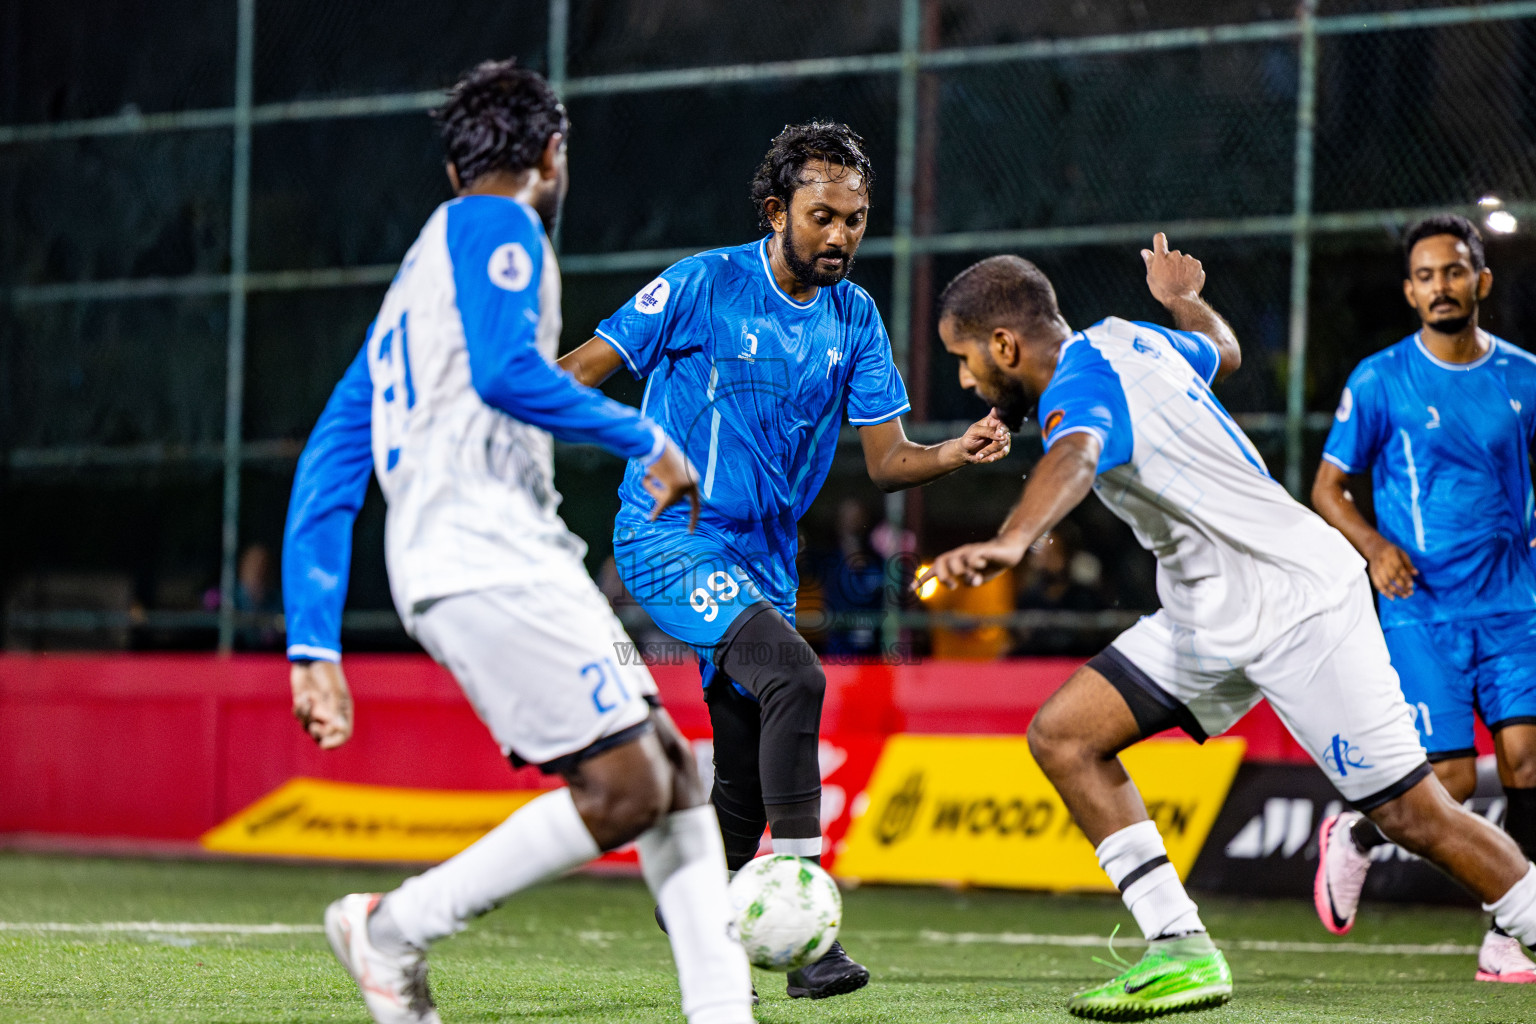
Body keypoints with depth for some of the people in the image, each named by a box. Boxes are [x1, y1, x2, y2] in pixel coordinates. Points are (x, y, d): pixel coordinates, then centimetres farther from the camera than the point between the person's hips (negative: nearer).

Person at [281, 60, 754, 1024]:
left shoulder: (418, 276, 27)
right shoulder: (495, 226, 2)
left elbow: (325, 472, 23)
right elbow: (505, 371, -18)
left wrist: (314, 647, 20)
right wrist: (646, 439, -6)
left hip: (517, 560, 9)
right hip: (485, 555, -9)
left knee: (670, 768, 5)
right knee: (626, 790, -13)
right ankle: (395, 926, -5)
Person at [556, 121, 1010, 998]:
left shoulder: (854, 317, 5)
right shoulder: (704, 286, -10)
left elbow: (887, 459, 3)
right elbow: (584, 368, -3)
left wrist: (957, 455, -17)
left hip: (762, 560, 7)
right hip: (670, 538, -6)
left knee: (747, 783, 8)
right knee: (793, 675, -29)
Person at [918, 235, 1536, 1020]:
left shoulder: (1080, 385, -20)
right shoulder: (1121, 339, 8)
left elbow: (1075, 458, -45)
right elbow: (1224, 350, 28)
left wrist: (1010, 542, -65)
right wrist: (1182, 299, 51)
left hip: (1297, 602, -10)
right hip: (1210, 615, 10)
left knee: (1413, 816, -9)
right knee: (1063, 736, -2)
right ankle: (1181, 952, -5)